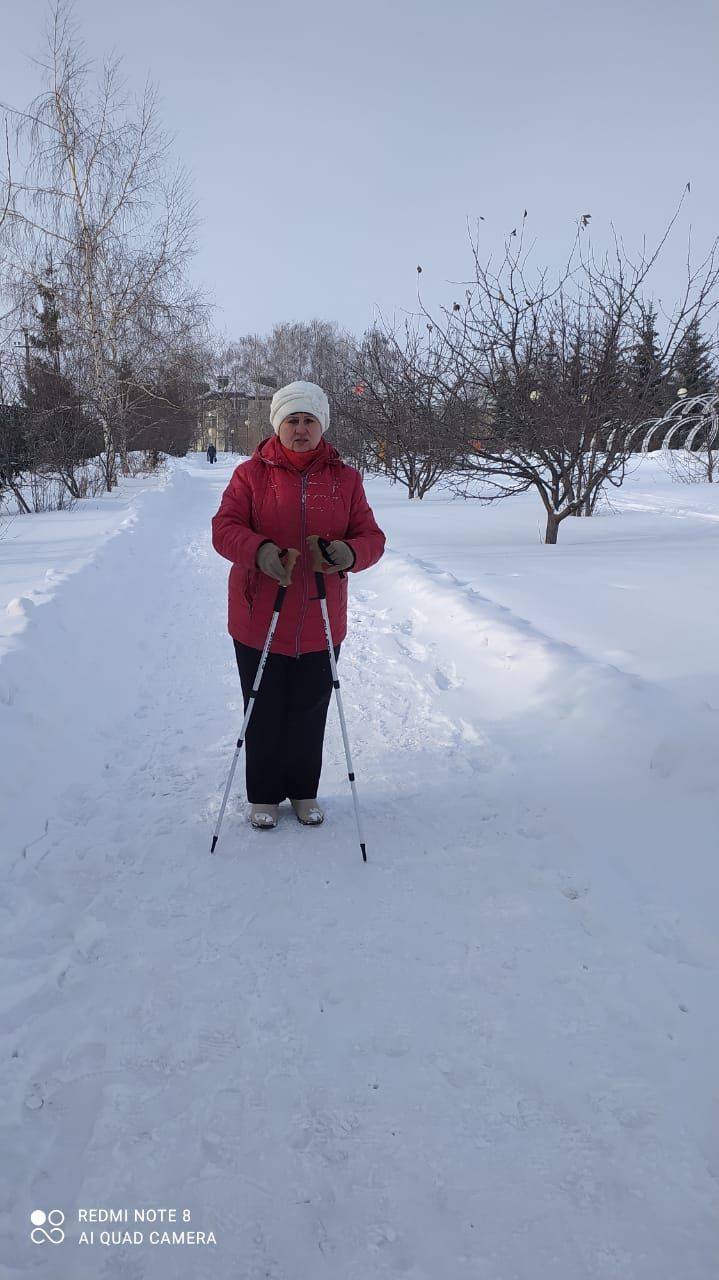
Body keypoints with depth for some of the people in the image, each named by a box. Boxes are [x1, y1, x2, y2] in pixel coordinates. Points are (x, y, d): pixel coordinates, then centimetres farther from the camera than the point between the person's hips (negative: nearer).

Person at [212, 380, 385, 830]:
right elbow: (224, 528, -9)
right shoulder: (251, 474, -1)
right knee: (264, 712, 9)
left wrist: (352, 552, -21)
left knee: (310, 712, 13)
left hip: (321, 622, 2)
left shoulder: (345, 478, 5)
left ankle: (304, 791, 33)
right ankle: (264, 795, 28)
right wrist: (259, 549, -30)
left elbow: (371, 536, 3)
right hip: (260, 621, -1)